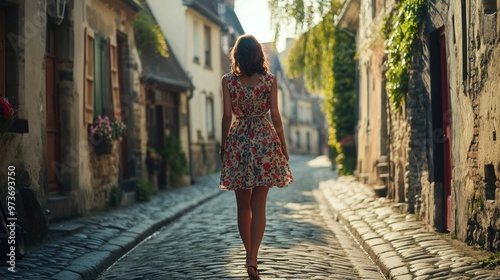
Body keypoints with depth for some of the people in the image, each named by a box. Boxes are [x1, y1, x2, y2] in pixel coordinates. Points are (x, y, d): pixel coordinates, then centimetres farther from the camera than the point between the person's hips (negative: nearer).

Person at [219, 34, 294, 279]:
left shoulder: (228, 81, -1)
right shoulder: (269, 79, -2)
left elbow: (227, 116, -2)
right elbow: (275, 116, -2)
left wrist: (223, 145, 8)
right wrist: (283, 145, 7)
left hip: (238, 141, 1)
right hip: (264, 140, -1)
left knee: (243, 205, 11)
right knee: (259, 204, 0)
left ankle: (249, 256, 18)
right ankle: (253, 258, -11)